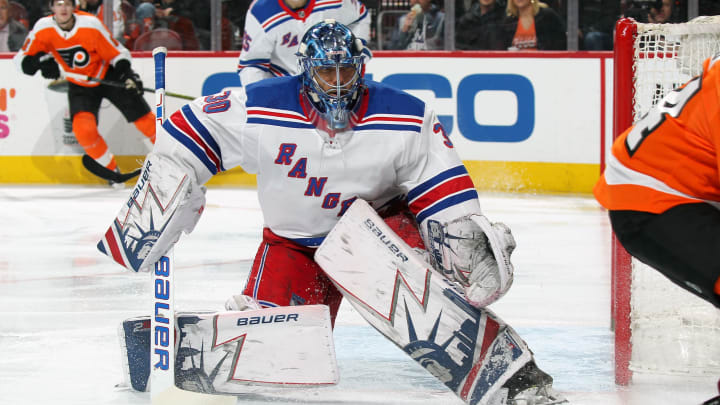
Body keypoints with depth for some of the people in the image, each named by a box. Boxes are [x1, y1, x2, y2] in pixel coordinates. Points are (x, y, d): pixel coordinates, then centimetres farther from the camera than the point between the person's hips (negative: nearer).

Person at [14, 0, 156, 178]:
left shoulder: (90, 25, -25)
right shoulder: (43, 28, -18)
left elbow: (117, 53, -16)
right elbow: (22, 59, -13)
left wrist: (127, 73, -32)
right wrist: (40, 62, -34)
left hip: (109, 76, -1)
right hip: (80, 85, 2)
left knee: (142, 116, -5)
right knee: (84, 128, -20)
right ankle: (111, 170, -1)